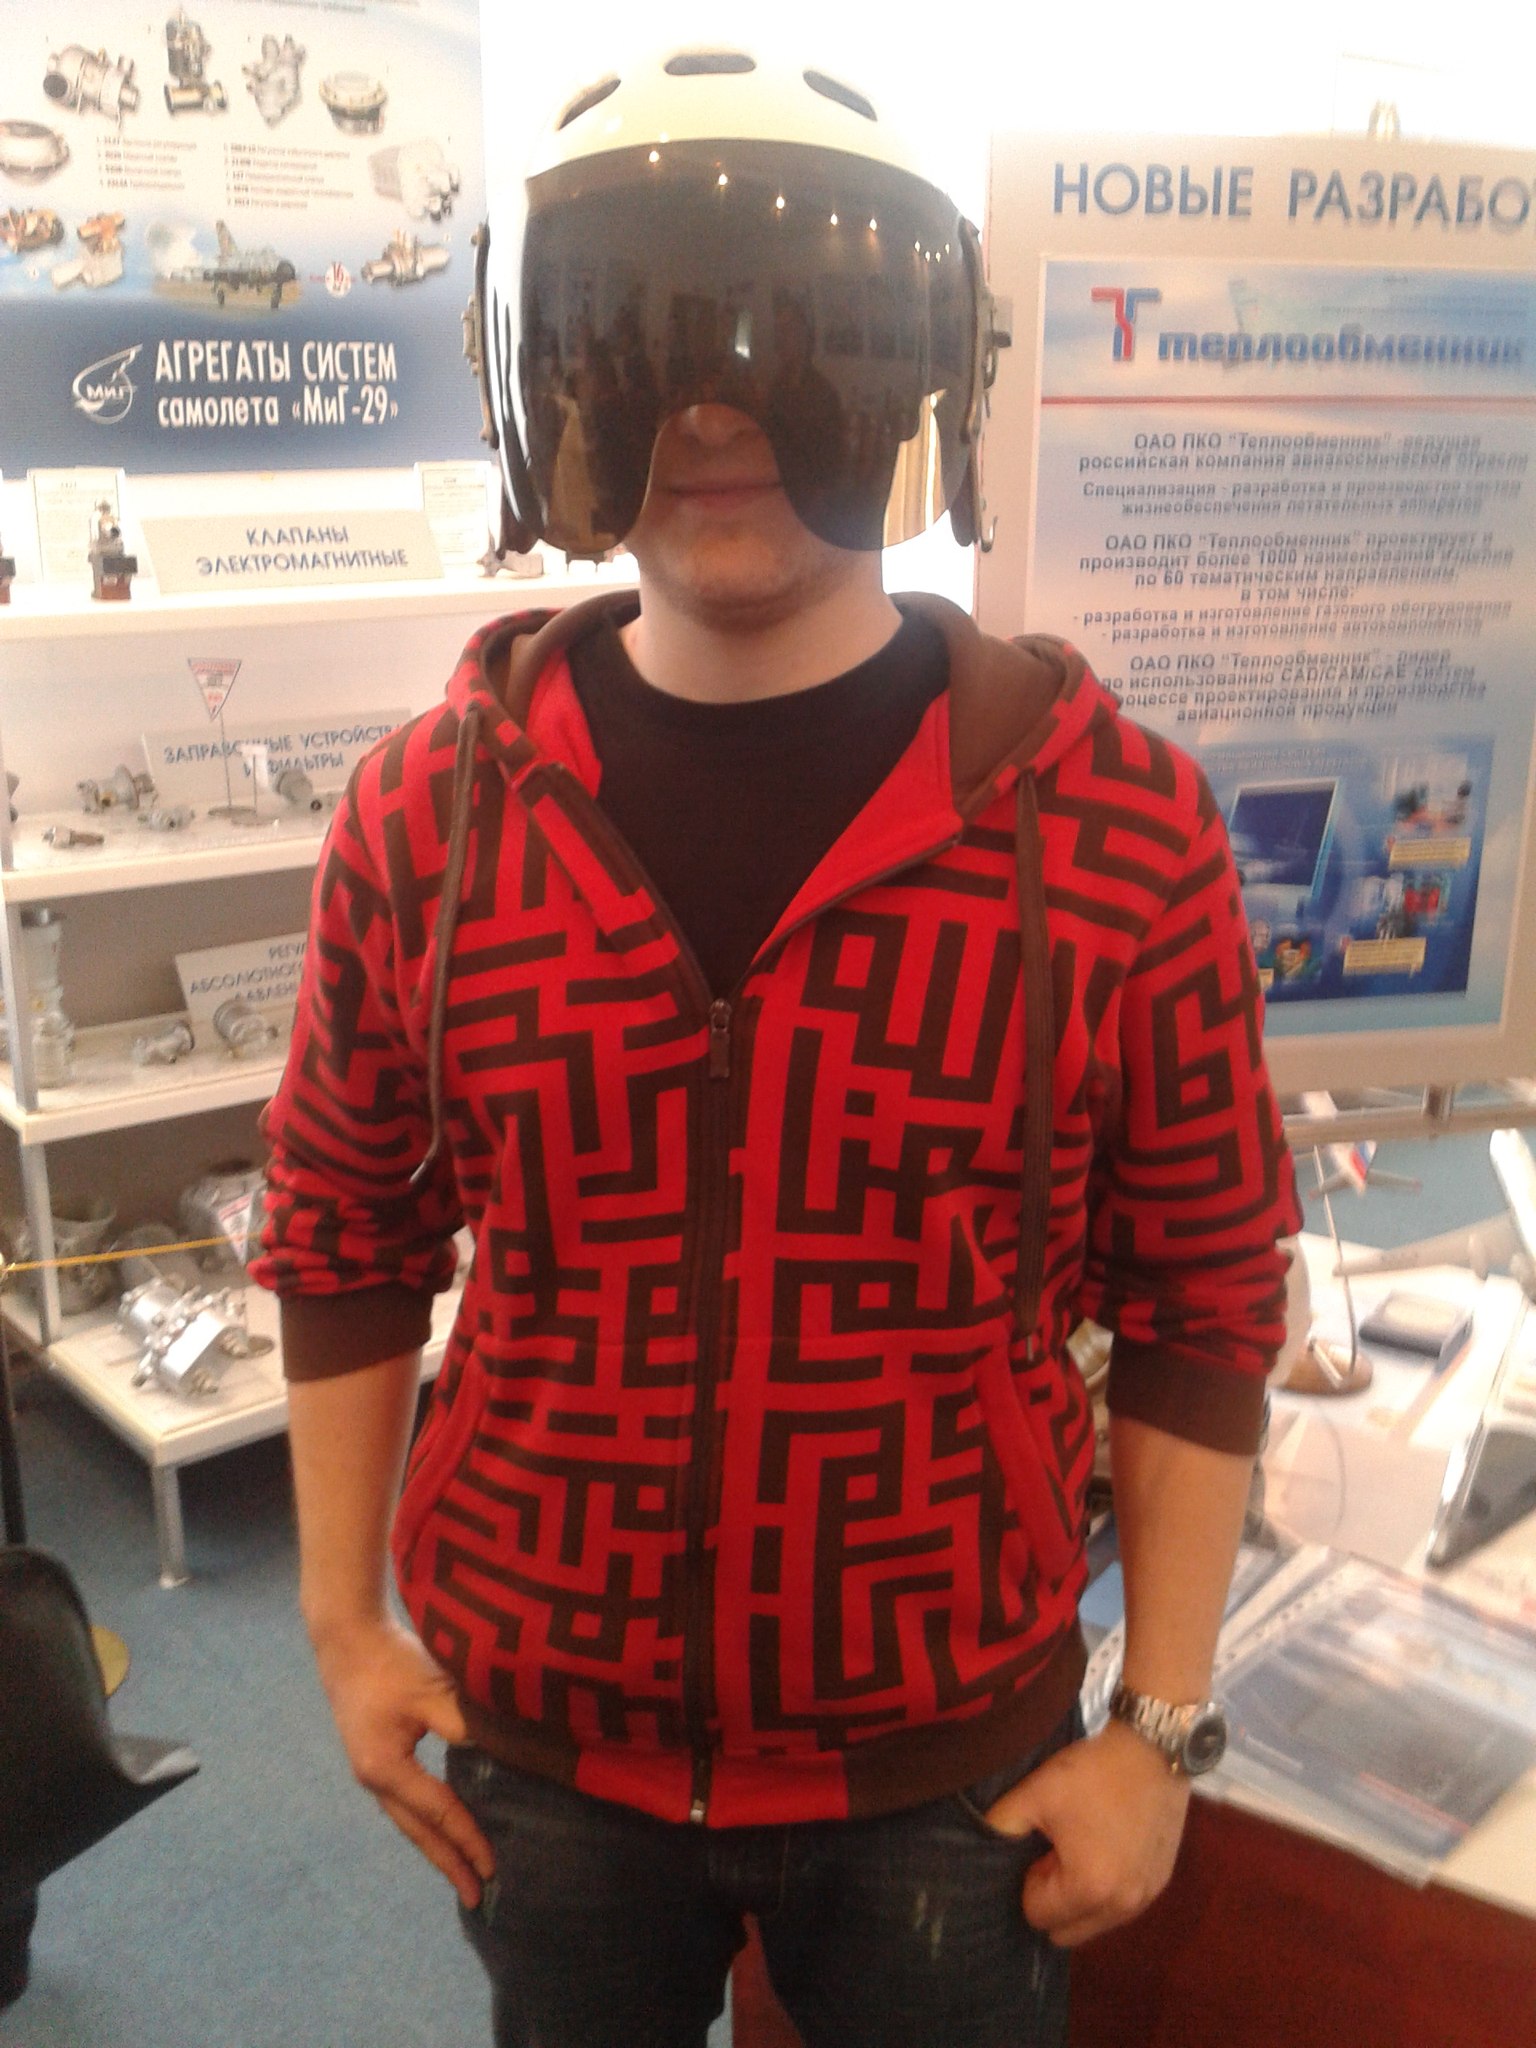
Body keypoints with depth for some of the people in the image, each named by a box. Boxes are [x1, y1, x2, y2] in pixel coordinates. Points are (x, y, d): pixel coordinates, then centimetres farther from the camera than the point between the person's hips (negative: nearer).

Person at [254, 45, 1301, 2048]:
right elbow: (346, 1237, 3)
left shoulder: (1116, 824, -14)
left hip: (950, 1761, -1)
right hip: (542, 1742, 2)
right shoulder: (429, 811, -8)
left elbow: (1206, 1298, -6)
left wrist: (1164, 1726, -3)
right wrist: (343, 1618, 4)